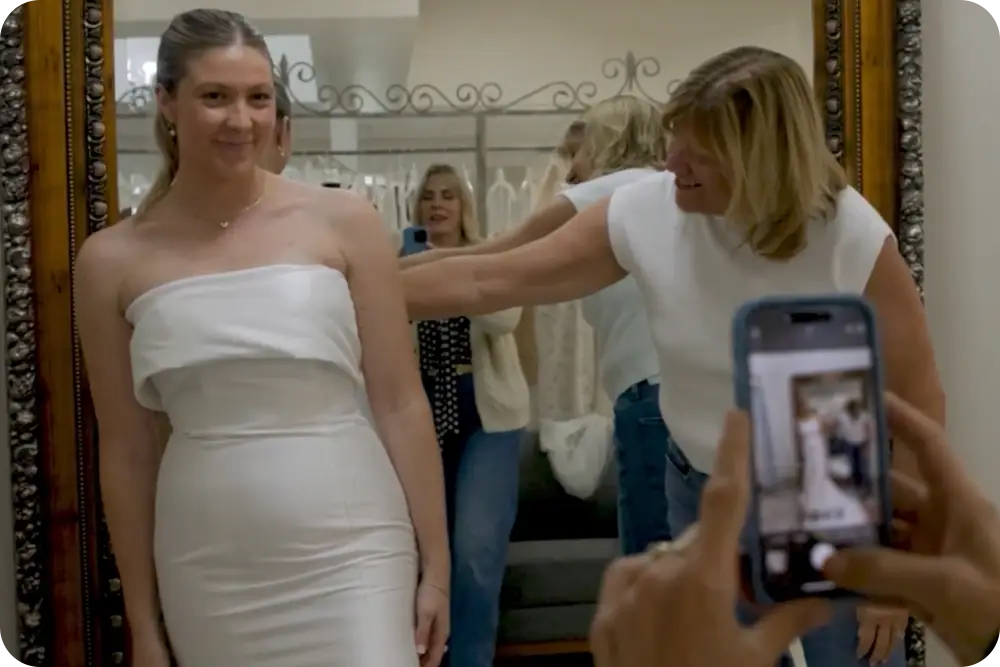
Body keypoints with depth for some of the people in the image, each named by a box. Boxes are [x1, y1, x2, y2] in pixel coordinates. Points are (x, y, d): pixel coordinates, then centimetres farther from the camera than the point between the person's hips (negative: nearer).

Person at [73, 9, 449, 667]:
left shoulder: (343, 222, -2)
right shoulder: (114, 260, 1)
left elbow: (402, 403, -1)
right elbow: (126, 450, 5)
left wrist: (436, 565, -2)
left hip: (349, 554, -1)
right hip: (205, 575, 2)